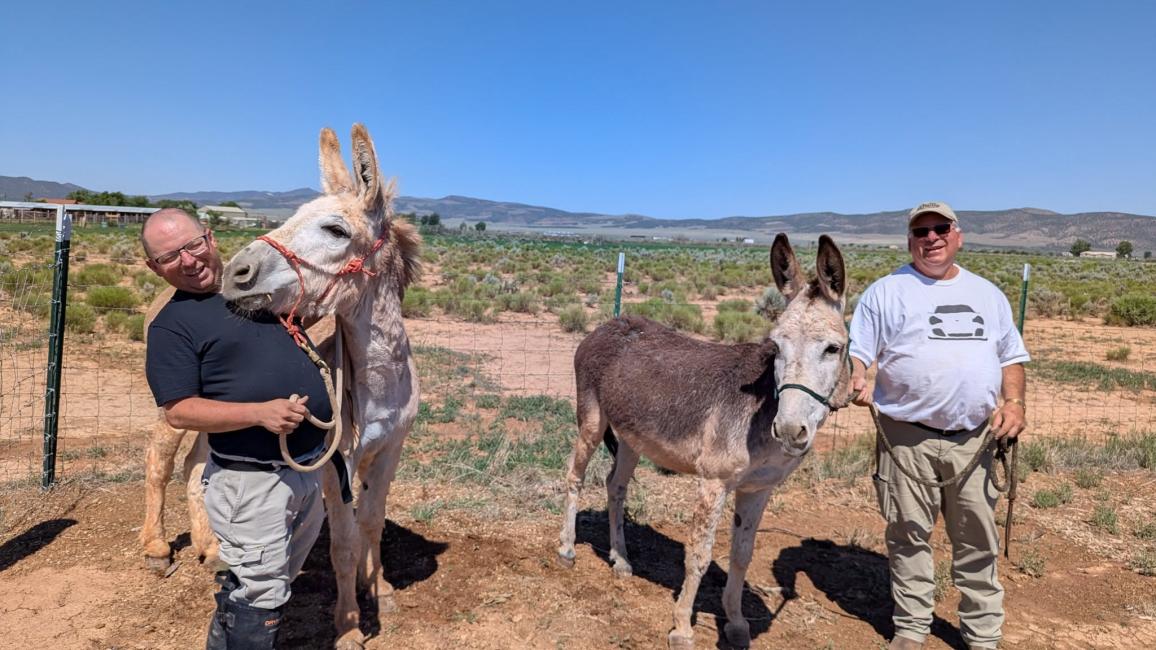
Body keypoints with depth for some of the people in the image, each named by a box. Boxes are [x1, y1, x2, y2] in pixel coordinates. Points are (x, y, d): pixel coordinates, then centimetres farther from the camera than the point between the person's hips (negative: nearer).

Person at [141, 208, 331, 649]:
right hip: (251, 480, -7)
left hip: (312, 466, 7)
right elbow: (179, 412, -15)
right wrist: (260, 412, -26)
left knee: (278, 581, 23)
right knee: (257, 592, 2)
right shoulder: (172, 324, -8)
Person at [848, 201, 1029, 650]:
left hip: (974, 438, 4)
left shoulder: (987, 294, 14)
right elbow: (858, 349, -4)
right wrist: (855, 382, -25)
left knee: (978, 541, 12)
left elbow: (1011, 356, 18)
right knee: (909, 536, 8)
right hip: (908, 437, -3)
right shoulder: (886, 292, 1)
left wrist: (1014, 401, 1)